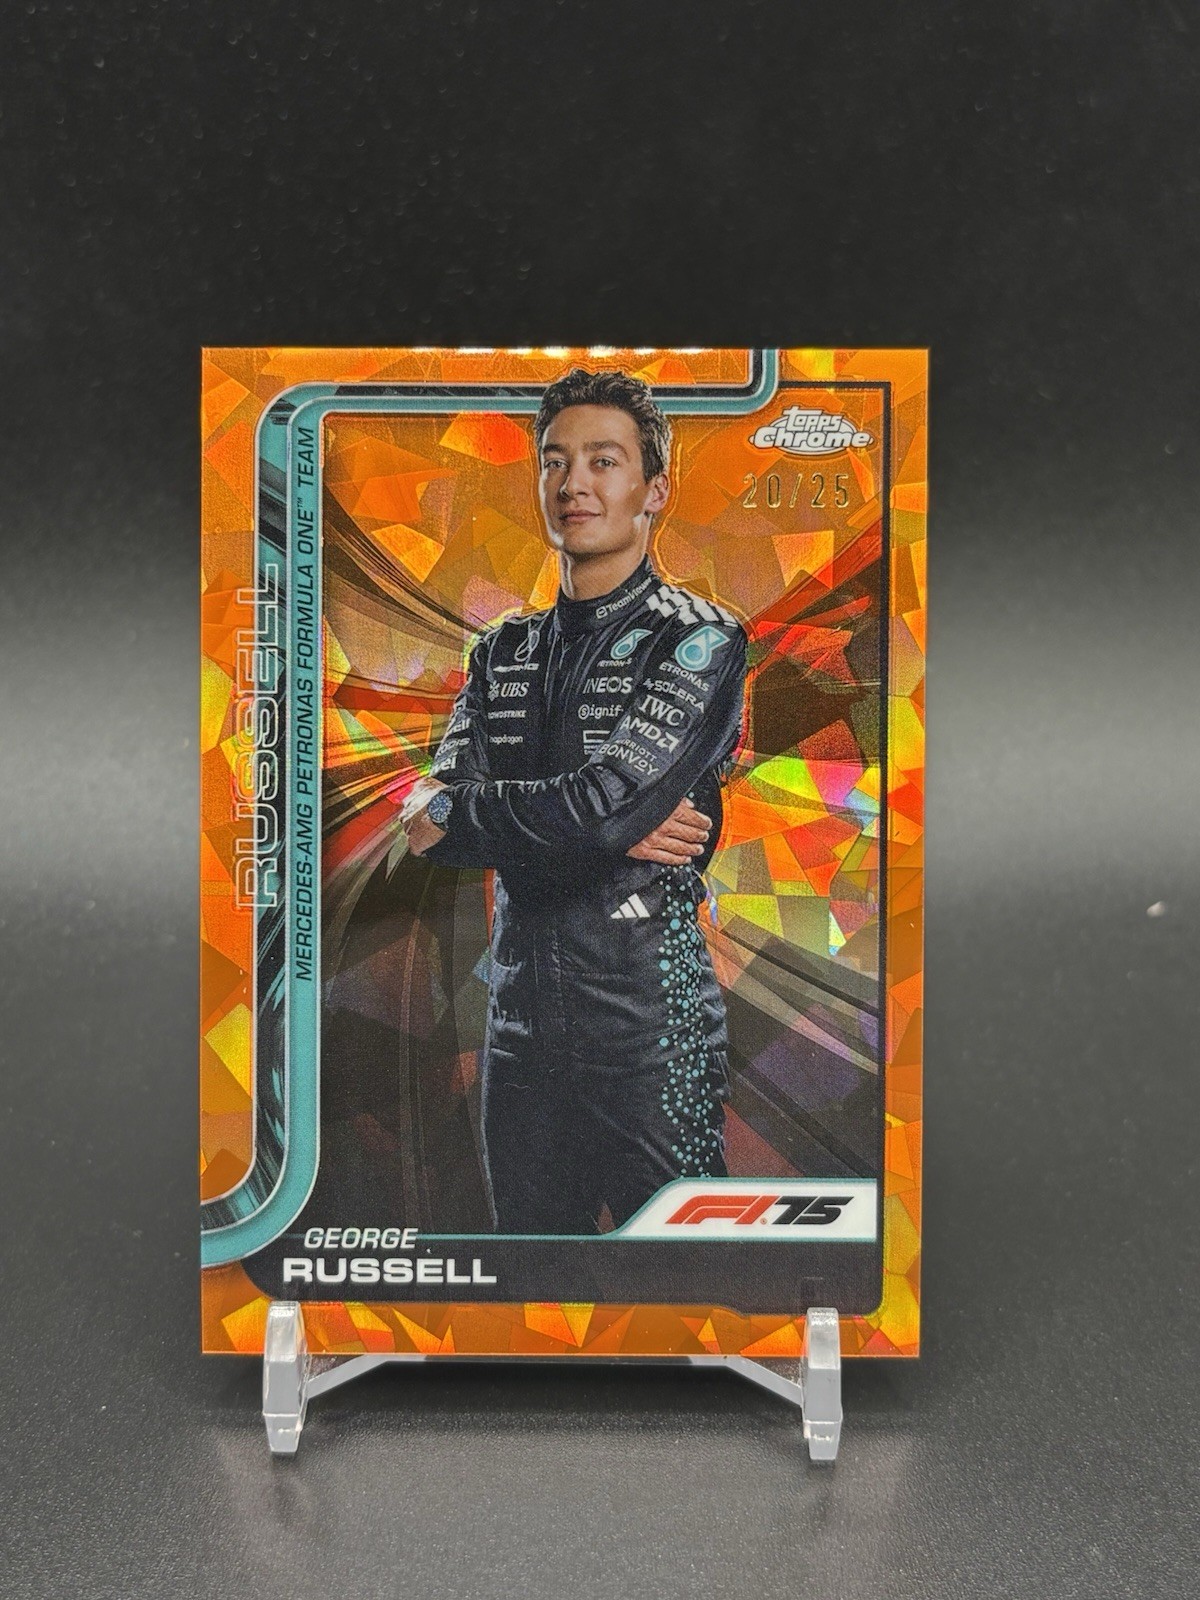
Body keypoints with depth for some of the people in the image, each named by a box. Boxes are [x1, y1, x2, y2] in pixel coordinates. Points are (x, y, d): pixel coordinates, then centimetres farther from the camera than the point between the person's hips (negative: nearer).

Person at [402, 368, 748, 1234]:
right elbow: (431, 819, -1)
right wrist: (612, 828, -15)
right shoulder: (504, 652, 12)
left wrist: (447, 814, -5)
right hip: (521, 1014, 6)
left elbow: (599, 805, -20)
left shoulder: (699, 640, -6)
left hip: (651, 1015, -5)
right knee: (526, 1233, 17)